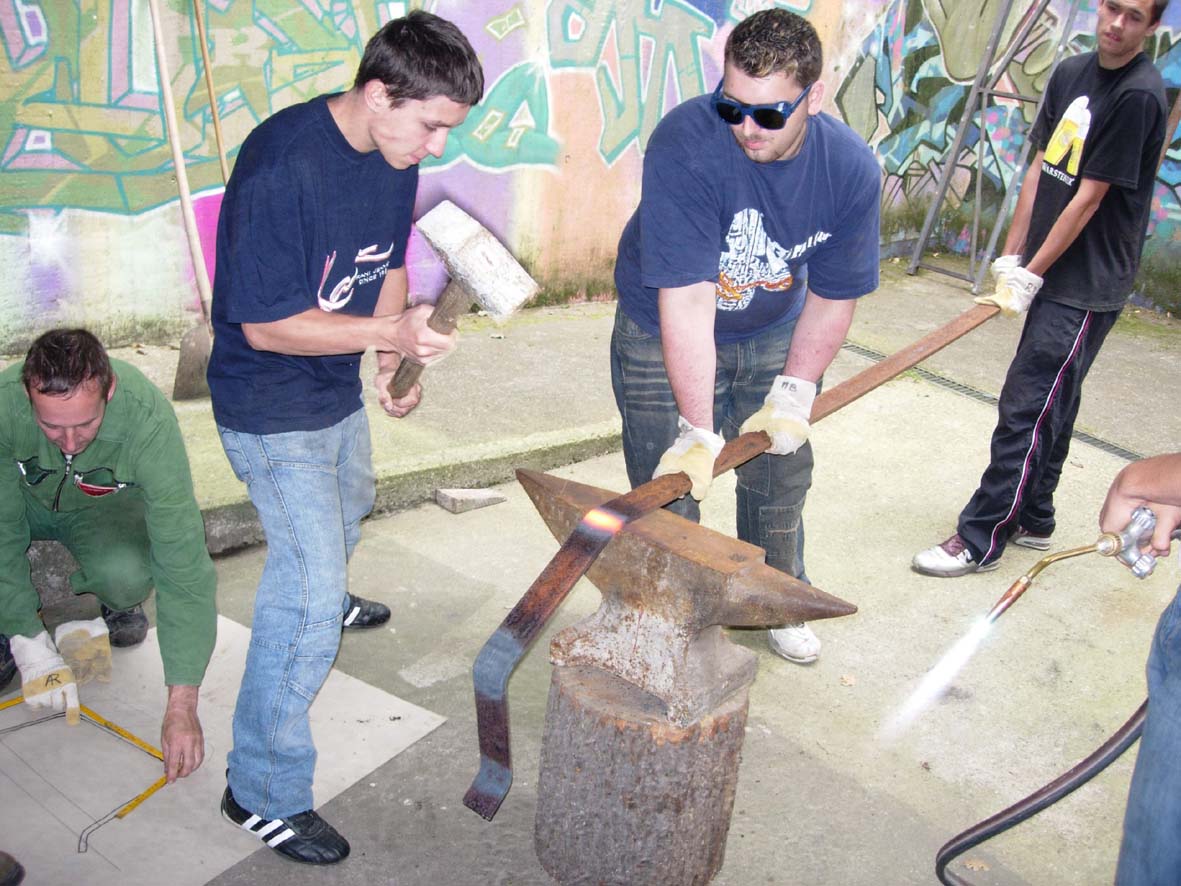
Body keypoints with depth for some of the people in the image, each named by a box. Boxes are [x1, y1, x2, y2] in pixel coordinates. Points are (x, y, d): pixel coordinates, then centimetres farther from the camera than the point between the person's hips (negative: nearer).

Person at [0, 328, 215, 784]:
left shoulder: (148, 418, -38)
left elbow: (183, 561, -38)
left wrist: (182, 704, -39)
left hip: (105, 507, -1)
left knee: (128, 573, -35)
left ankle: (114, 610, 2)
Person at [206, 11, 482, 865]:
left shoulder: (393, 154, -5)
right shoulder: (282, 168, -30)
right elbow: (268, 325, -27)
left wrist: (391, 365, -4)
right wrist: (392, 333, -34)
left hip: (339, 387, 9)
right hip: (271, 408, -8)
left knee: (348, 509, 33)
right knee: (306, 600, -9)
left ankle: (324, 597, 67)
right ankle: (264, 789, 7)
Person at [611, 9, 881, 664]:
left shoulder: (851, 168, -20)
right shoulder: (684, 145, -34)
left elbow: (833, 296, -7)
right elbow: (686, 301, -36)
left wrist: (794, 394, -12)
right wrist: (698, 430, -37)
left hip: (772, 335, 4)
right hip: (664, 335, -3)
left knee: (781, 475, 14)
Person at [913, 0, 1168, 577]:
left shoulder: (1138, 95, -15)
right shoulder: (1070, 74, 9)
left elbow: (1087, 200, -16)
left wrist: (1030, 276, -13)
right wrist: (1011, 258, 6)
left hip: (1087, 289, -8)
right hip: (1050, 277, 8)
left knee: (1026, 409, -7)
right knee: (1052, 404, 17)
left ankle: (980, 540, 1)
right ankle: (1033, 521, 29)